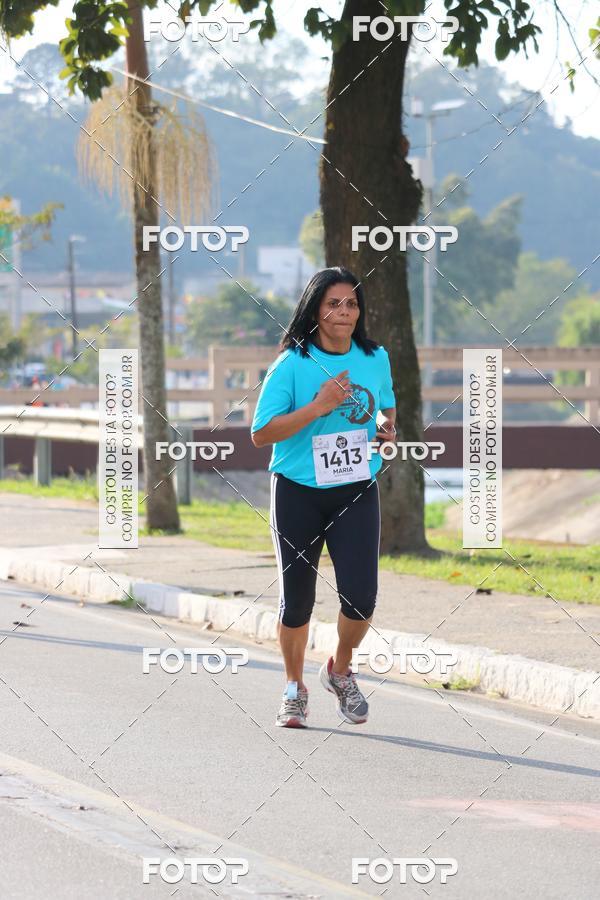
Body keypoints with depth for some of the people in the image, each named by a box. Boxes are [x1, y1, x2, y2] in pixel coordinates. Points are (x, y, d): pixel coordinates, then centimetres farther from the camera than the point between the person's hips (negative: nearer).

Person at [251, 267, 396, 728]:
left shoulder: (376, 359, 3)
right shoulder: (292, 364, -10)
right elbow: (261, 434, -14)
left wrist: (387, 427, 0)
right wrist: (319, 406, -21)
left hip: (357, 493, 2)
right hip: (299, 494, -2)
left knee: (361, 597, -9)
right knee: (297, 599, 5)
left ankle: (340, 671, 20)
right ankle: (295, 687, 28)